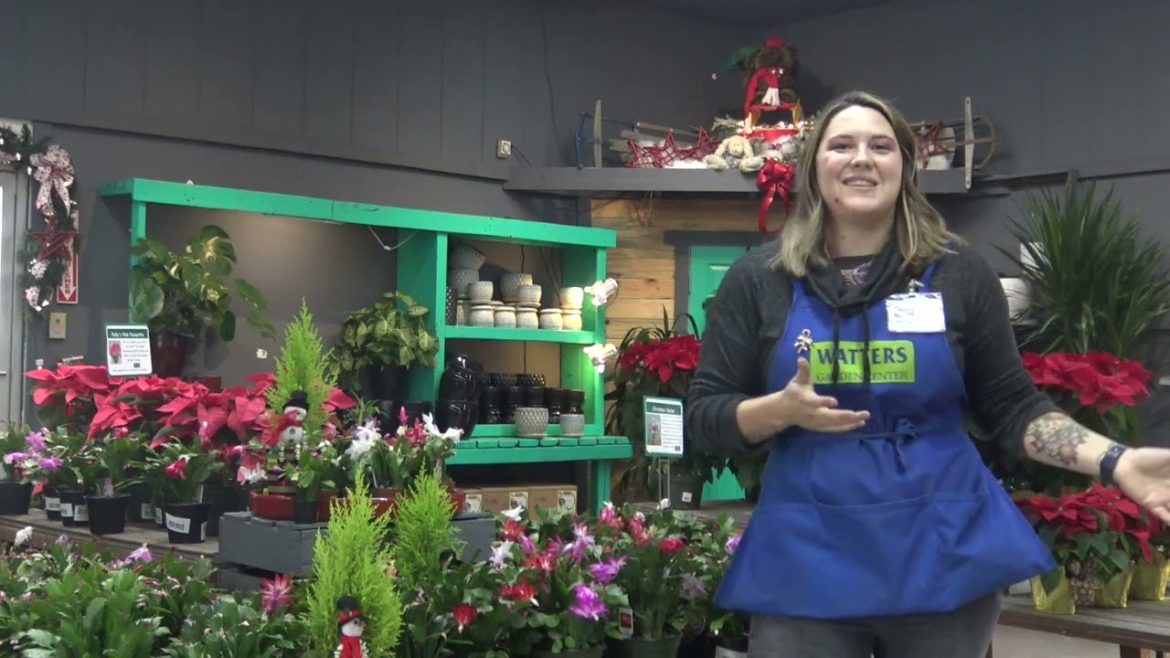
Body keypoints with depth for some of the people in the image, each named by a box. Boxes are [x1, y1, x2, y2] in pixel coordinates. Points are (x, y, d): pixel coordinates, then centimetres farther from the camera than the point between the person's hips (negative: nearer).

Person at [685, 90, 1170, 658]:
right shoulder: (758, 279, 0)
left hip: (944, 554, 1)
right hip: (805, 565, 0)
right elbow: (703, 416, 1)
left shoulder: (958, 272, 1)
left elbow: (1013, 408, 5)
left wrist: (1115, 461, -9)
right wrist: (782, 410, -18)